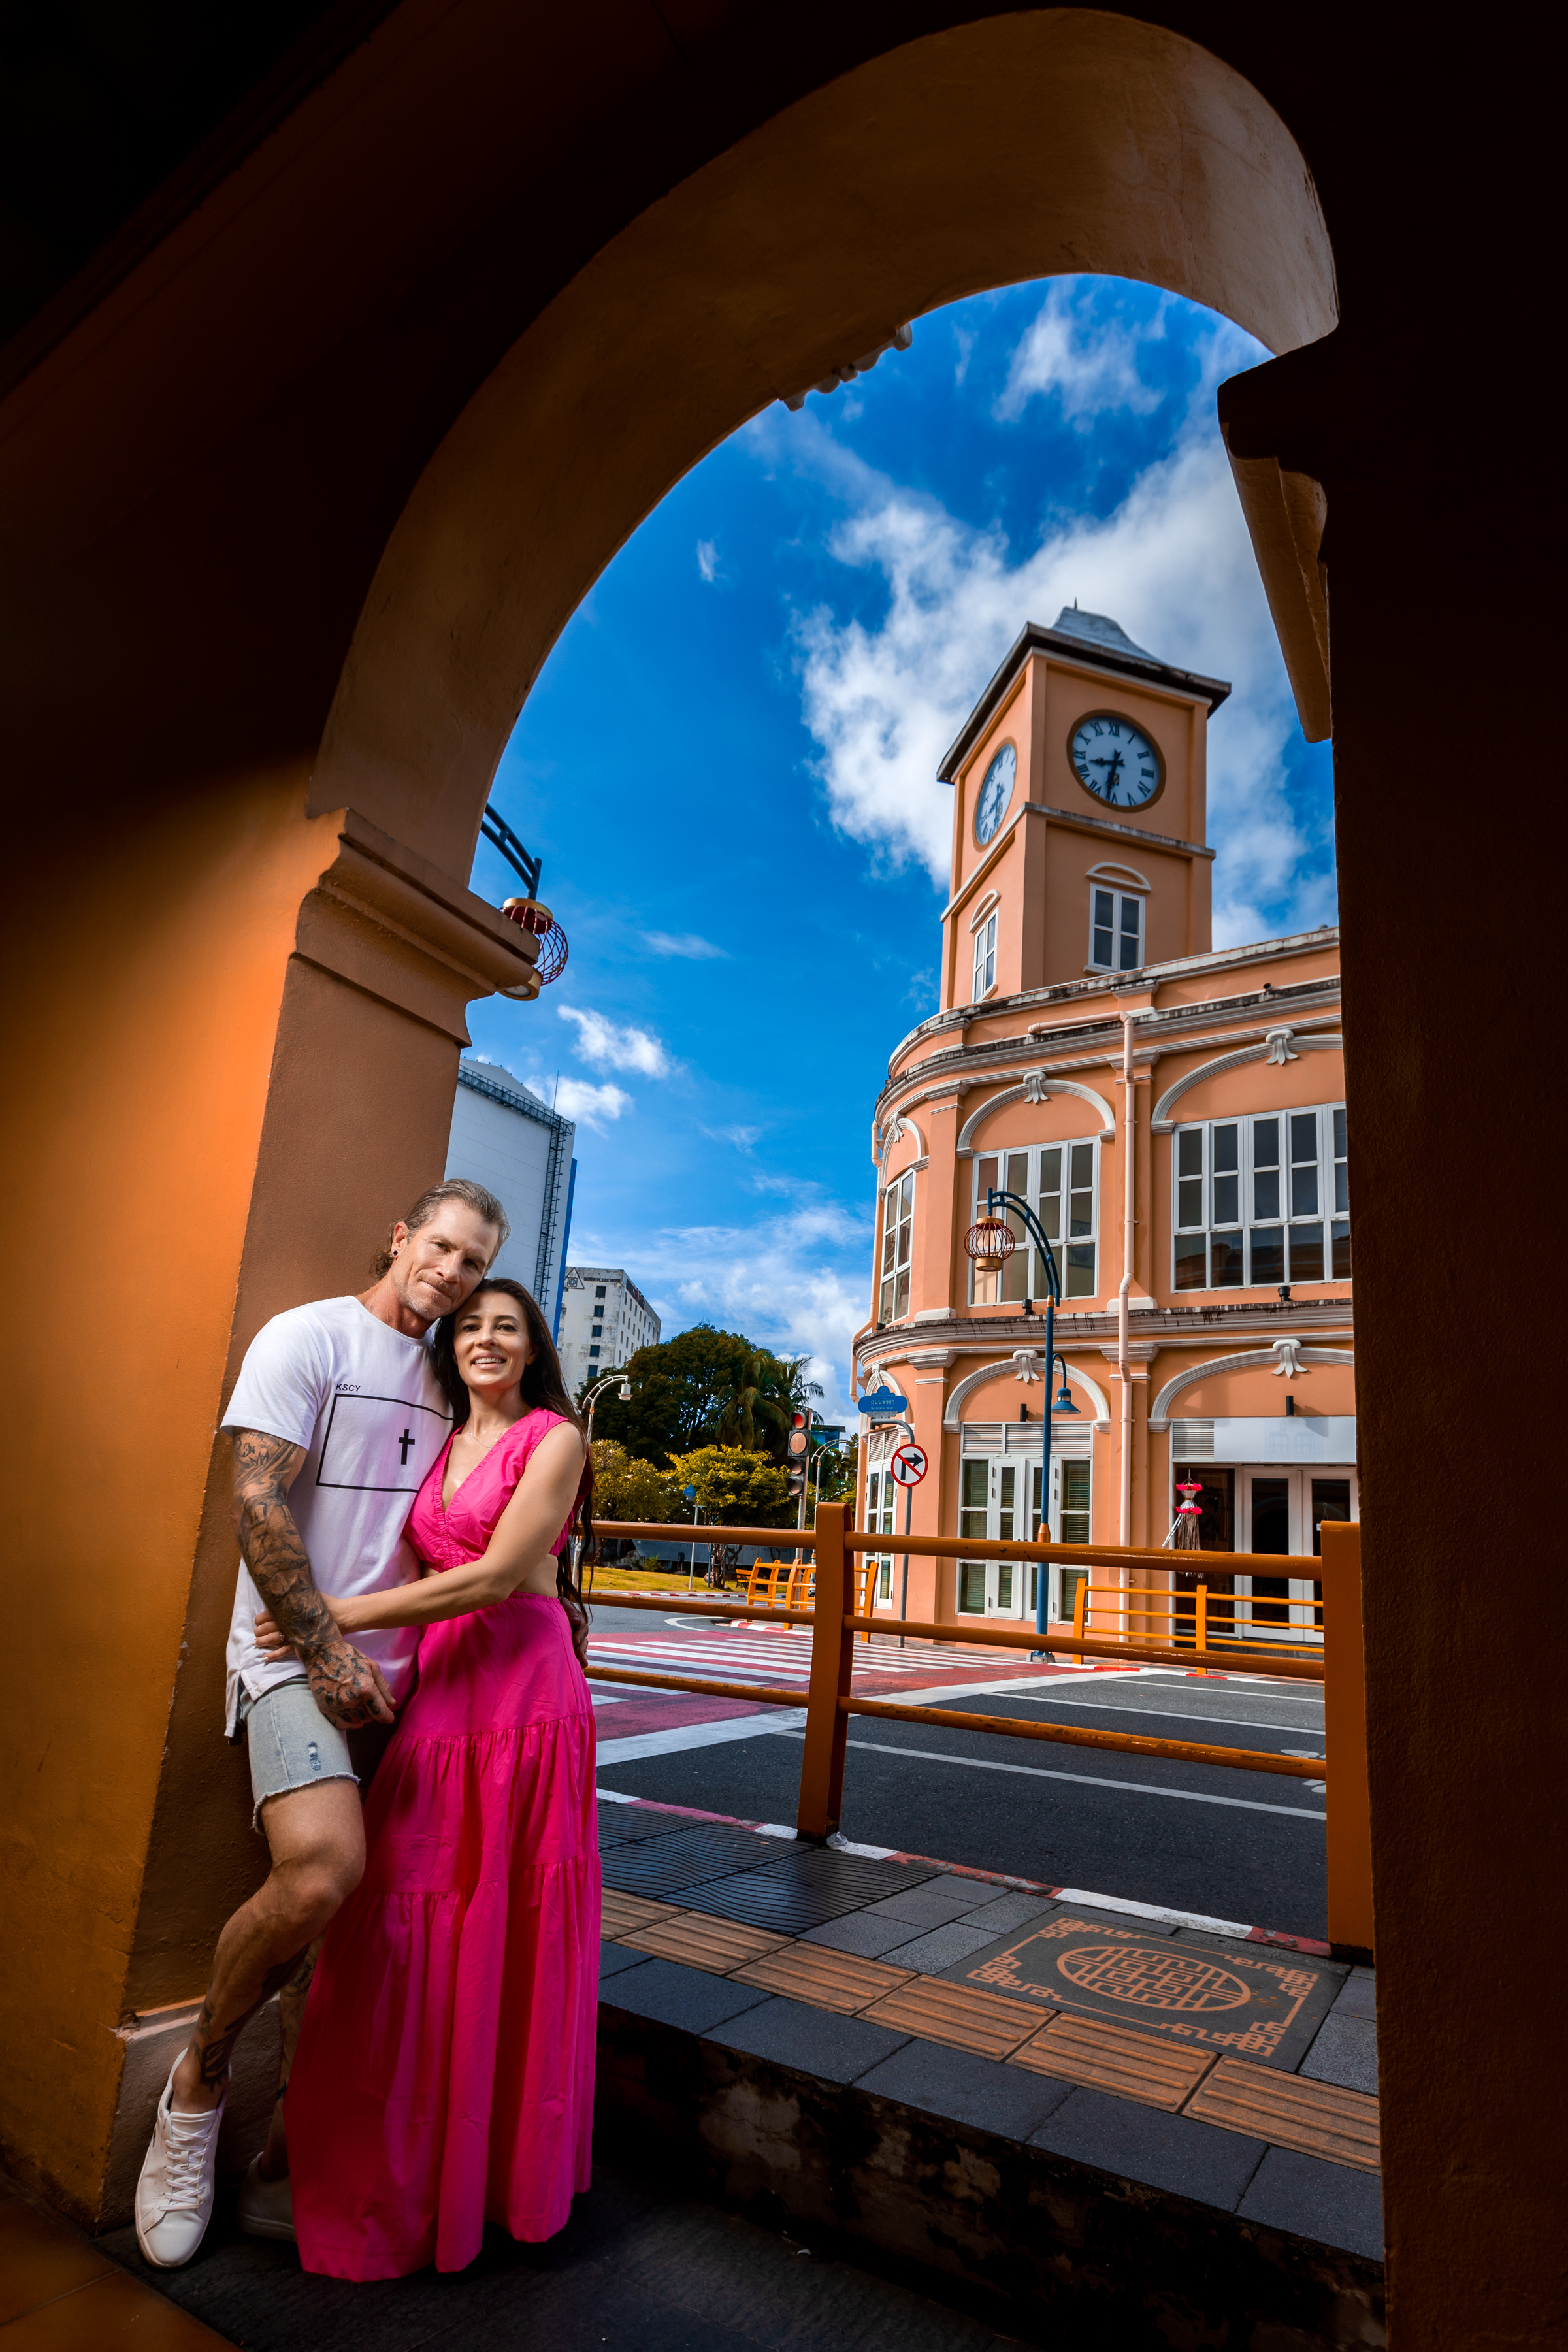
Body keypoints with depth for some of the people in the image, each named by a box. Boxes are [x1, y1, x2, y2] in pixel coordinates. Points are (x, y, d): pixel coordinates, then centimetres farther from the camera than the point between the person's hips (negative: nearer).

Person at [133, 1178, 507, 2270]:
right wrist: (326, 1646, -14)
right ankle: (199, 2080, 3)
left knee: (343, 1919, 7)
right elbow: (258, 1504, -12)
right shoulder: (307, 1337, -5)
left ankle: (284, 2169, 24)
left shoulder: (445, 1382, 14)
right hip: (298, 1651, -6)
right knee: (320, 1873, -25)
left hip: (394, 1671, 6)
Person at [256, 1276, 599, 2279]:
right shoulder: (443, 1446, 15)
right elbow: (426, 1573, 16)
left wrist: (343, 1614, -11)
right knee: (413, 1923, 8)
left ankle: (501, 2174, 24)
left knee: (507, 1934, 4)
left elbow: (497, 1576, -14)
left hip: (525, 1689, -6)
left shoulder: (554, 1438, -6)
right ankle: (406, 2173, 28)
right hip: (441, 1688, 6)